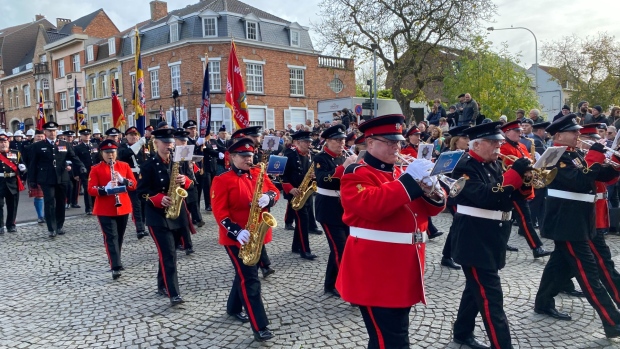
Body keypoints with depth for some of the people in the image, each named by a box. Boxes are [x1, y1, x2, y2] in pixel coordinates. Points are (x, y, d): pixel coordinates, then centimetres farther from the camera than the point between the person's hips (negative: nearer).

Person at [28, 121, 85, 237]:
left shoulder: (65, 145, 8)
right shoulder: (37, 146, 3)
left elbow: (73, 157, 4)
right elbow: (33, 164, 3)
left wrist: (81, 167, -16)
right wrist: (32, 180, -1)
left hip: (62, 179, 3)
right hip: (46, 180, -3)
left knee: (60, 203, 10)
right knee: (50, 203, -5)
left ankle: (59, 226, 21)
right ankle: (52, 229, 0)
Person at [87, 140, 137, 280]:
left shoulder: (124, 166, 6)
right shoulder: (96, 169, -2)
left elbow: (134, 184, 2)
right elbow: (90, 189, -8)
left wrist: (122, 180, -17)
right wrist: (105, 189, -25)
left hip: (123, 208, 4)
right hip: (105, 210, -3)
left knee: (119, 237, 14)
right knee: (111, 237, -8)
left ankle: (115, 261, 31)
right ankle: (115, 267, -12)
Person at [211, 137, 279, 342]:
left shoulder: (259, 174, 6)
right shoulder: (222, 180, -10)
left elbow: (274, 192, 6)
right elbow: (219, 211, -15)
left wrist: (268, 198, -19)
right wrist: (236, 231, -27)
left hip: (258, 234, 6)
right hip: (236, 237, -6)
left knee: (245, 274, 20)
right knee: (250, 279, -7)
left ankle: (233, 308, 43)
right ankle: (260, 327, -2)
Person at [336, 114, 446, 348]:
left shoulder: (401, 173, 16)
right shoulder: (357, 174, -8)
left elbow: (433, 208, 14)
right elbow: (370, 205, -27)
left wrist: (431, 189, -8)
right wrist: (409, 181, -26)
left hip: (403, 271, 8)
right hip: (377, 274, -8)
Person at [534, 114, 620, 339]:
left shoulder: (576, 155, 13)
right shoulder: (557, 157, -15)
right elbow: (579, 181, -28)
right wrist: (595, 156, -24)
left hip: (578, 220, 10)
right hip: (566, 222, -10)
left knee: (561, 263, 17)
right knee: (587, 271, -7)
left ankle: (543, 303, 30)